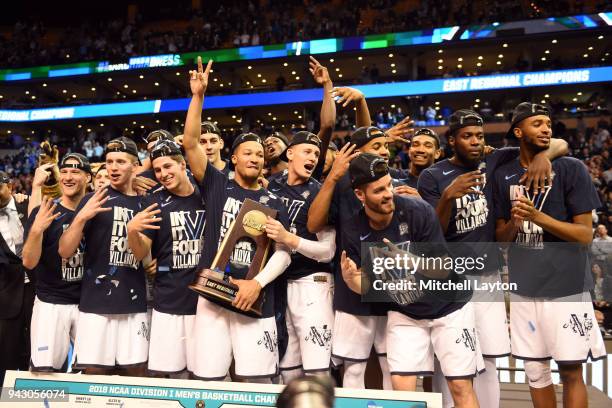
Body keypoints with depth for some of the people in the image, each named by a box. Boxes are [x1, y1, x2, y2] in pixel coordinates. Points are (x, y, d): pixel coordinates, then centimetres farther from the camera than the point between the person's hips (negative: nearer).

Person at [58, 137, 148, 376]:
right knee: (94, 372, 2)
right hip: (96, 304, -3)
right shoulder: (93, 201, 0)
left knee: (136, 372, 8)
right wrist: (81, 217, -18)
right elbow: (64, 251, -6)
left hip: (135, 305, 3)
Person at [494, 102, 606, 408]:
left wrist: (538, 216, -21)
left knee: (571, 372, 4)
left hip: (566, 287, -3)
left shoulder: (571, 169, -5)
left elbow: (586, 234, -9)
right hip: (524, 288, 3)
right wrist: (515, 222, -12)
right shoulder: (503, 175, 6)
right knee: (535, 371, 13)